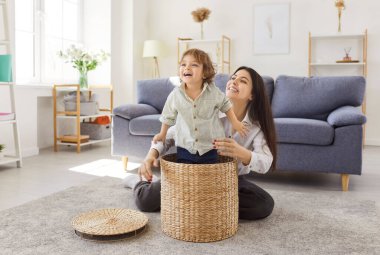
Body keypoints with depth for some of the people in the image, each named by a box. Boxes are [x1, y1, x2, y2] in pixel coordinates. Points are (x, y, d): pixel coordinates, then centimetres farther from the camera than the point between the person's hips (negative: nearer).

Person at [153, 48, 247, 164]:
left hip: (210, 149, 0)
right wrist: (162, 134, 16)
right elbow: (168, 116, 8)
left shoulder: (214, 92, -10)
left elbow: (226, 105, 10)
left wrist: (235, 122, 9)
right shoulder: (175, 95, -8)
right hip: (185, 149, 1)